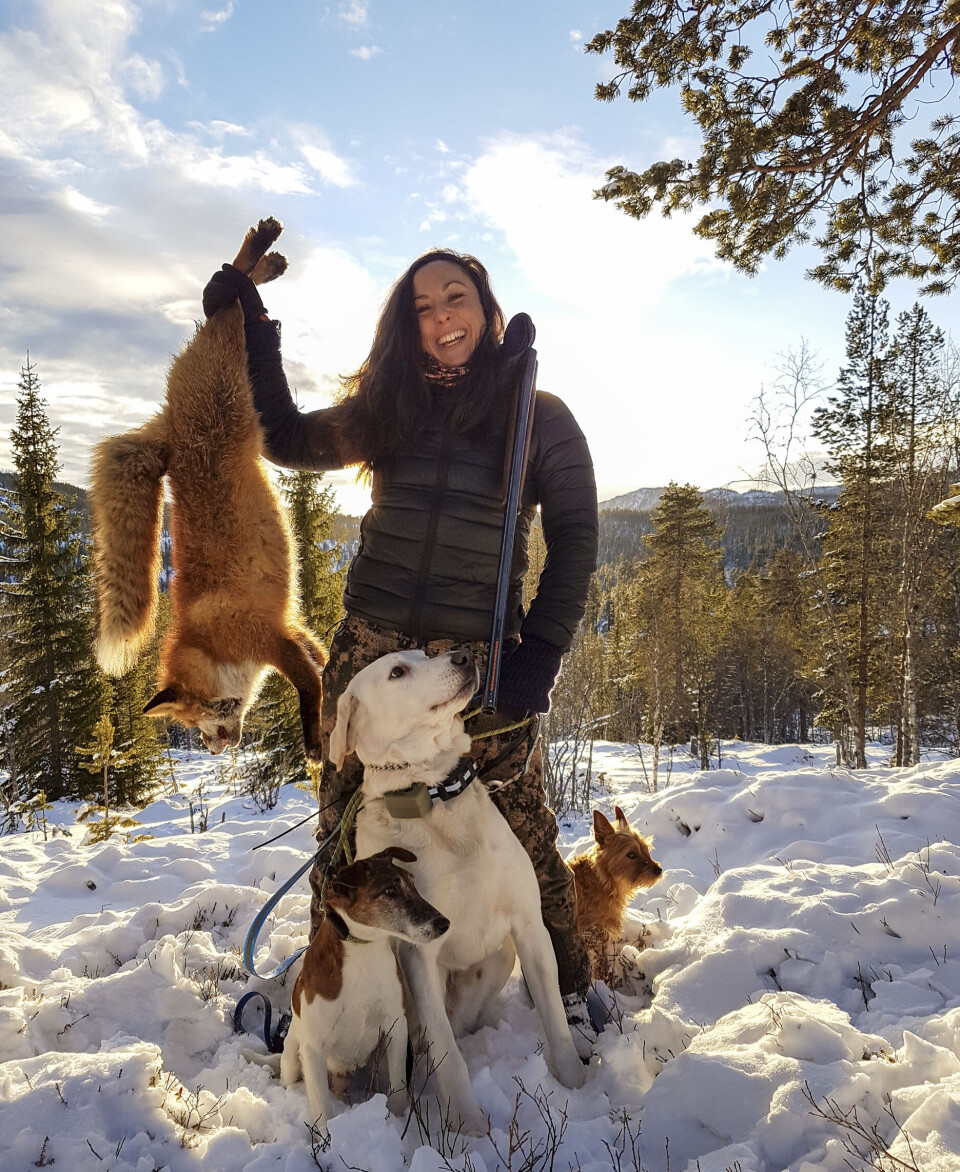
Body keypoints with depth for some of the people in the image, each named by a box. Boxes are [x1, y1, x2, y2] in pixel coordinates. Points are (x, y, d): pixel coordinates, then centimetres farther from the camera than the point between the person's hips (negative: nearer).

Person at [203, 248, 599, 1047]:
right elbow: (287, 441, 23)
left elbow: (575, 539, 2)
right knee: (346, 828, 9)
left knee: (521, 827, 0)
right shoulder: (390, 408, 13)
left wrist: (540, 653, -8)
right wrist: (252, 334, 18)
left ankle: (567, 992, 22)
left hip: (477, 659, -3)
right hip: (370, 649, 3)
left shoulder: (540, 417, 4)